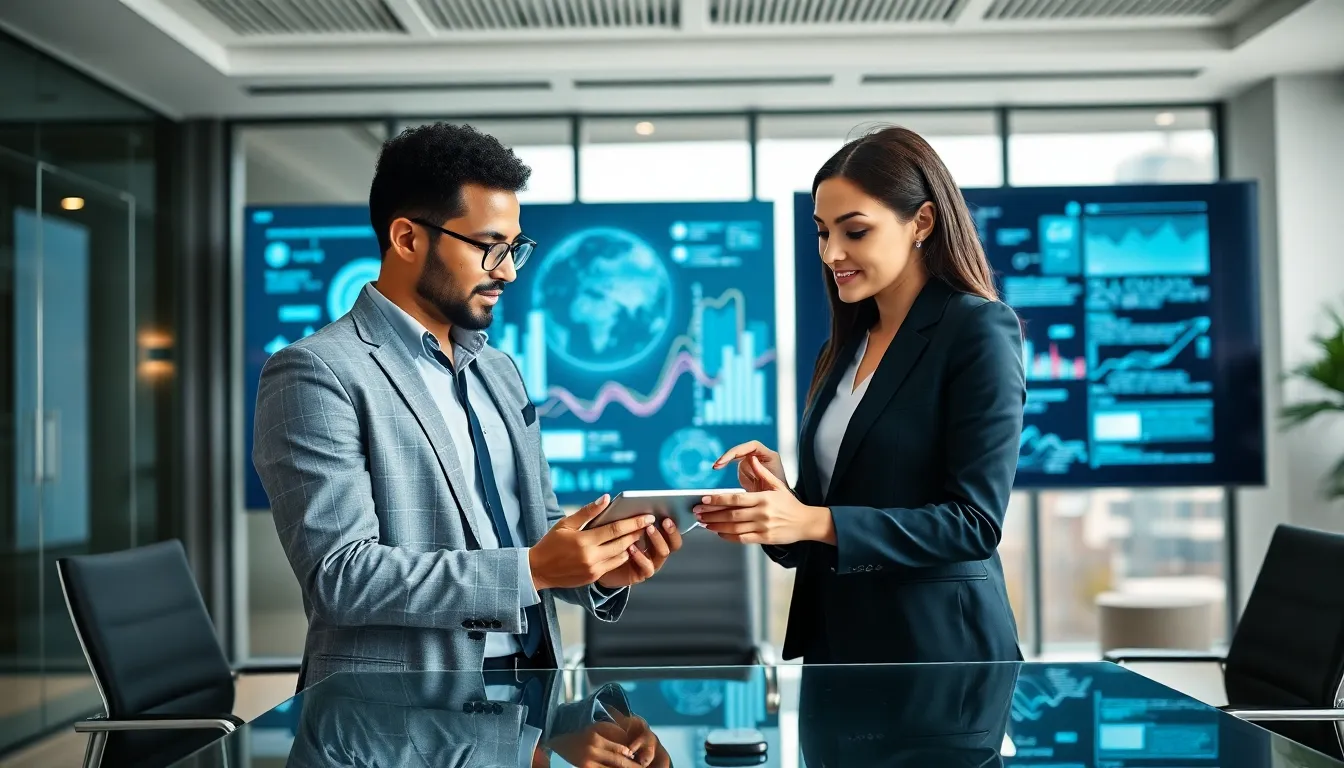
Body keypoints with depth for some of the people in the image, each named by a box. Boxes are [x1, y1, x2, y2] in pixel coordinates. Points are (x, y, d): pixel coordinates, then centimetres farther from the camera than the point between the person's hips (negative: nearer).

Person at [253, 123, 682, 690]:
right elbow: (340, 574, -16)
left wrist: (599, 567, -2)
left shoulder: (499, 371, 14)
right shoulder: (316, 375, -8)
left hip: (530, 683, 6)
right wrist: (531, 570, -20)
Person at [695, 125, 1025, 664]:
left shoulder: (980, 331, -10)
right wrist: (778, 488, -7)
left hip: (939, 641, -6)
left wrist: (813, 521, -23)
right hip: (835, 635, 6)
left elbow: (976, 521, -17)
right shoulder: (845, 347, 10)